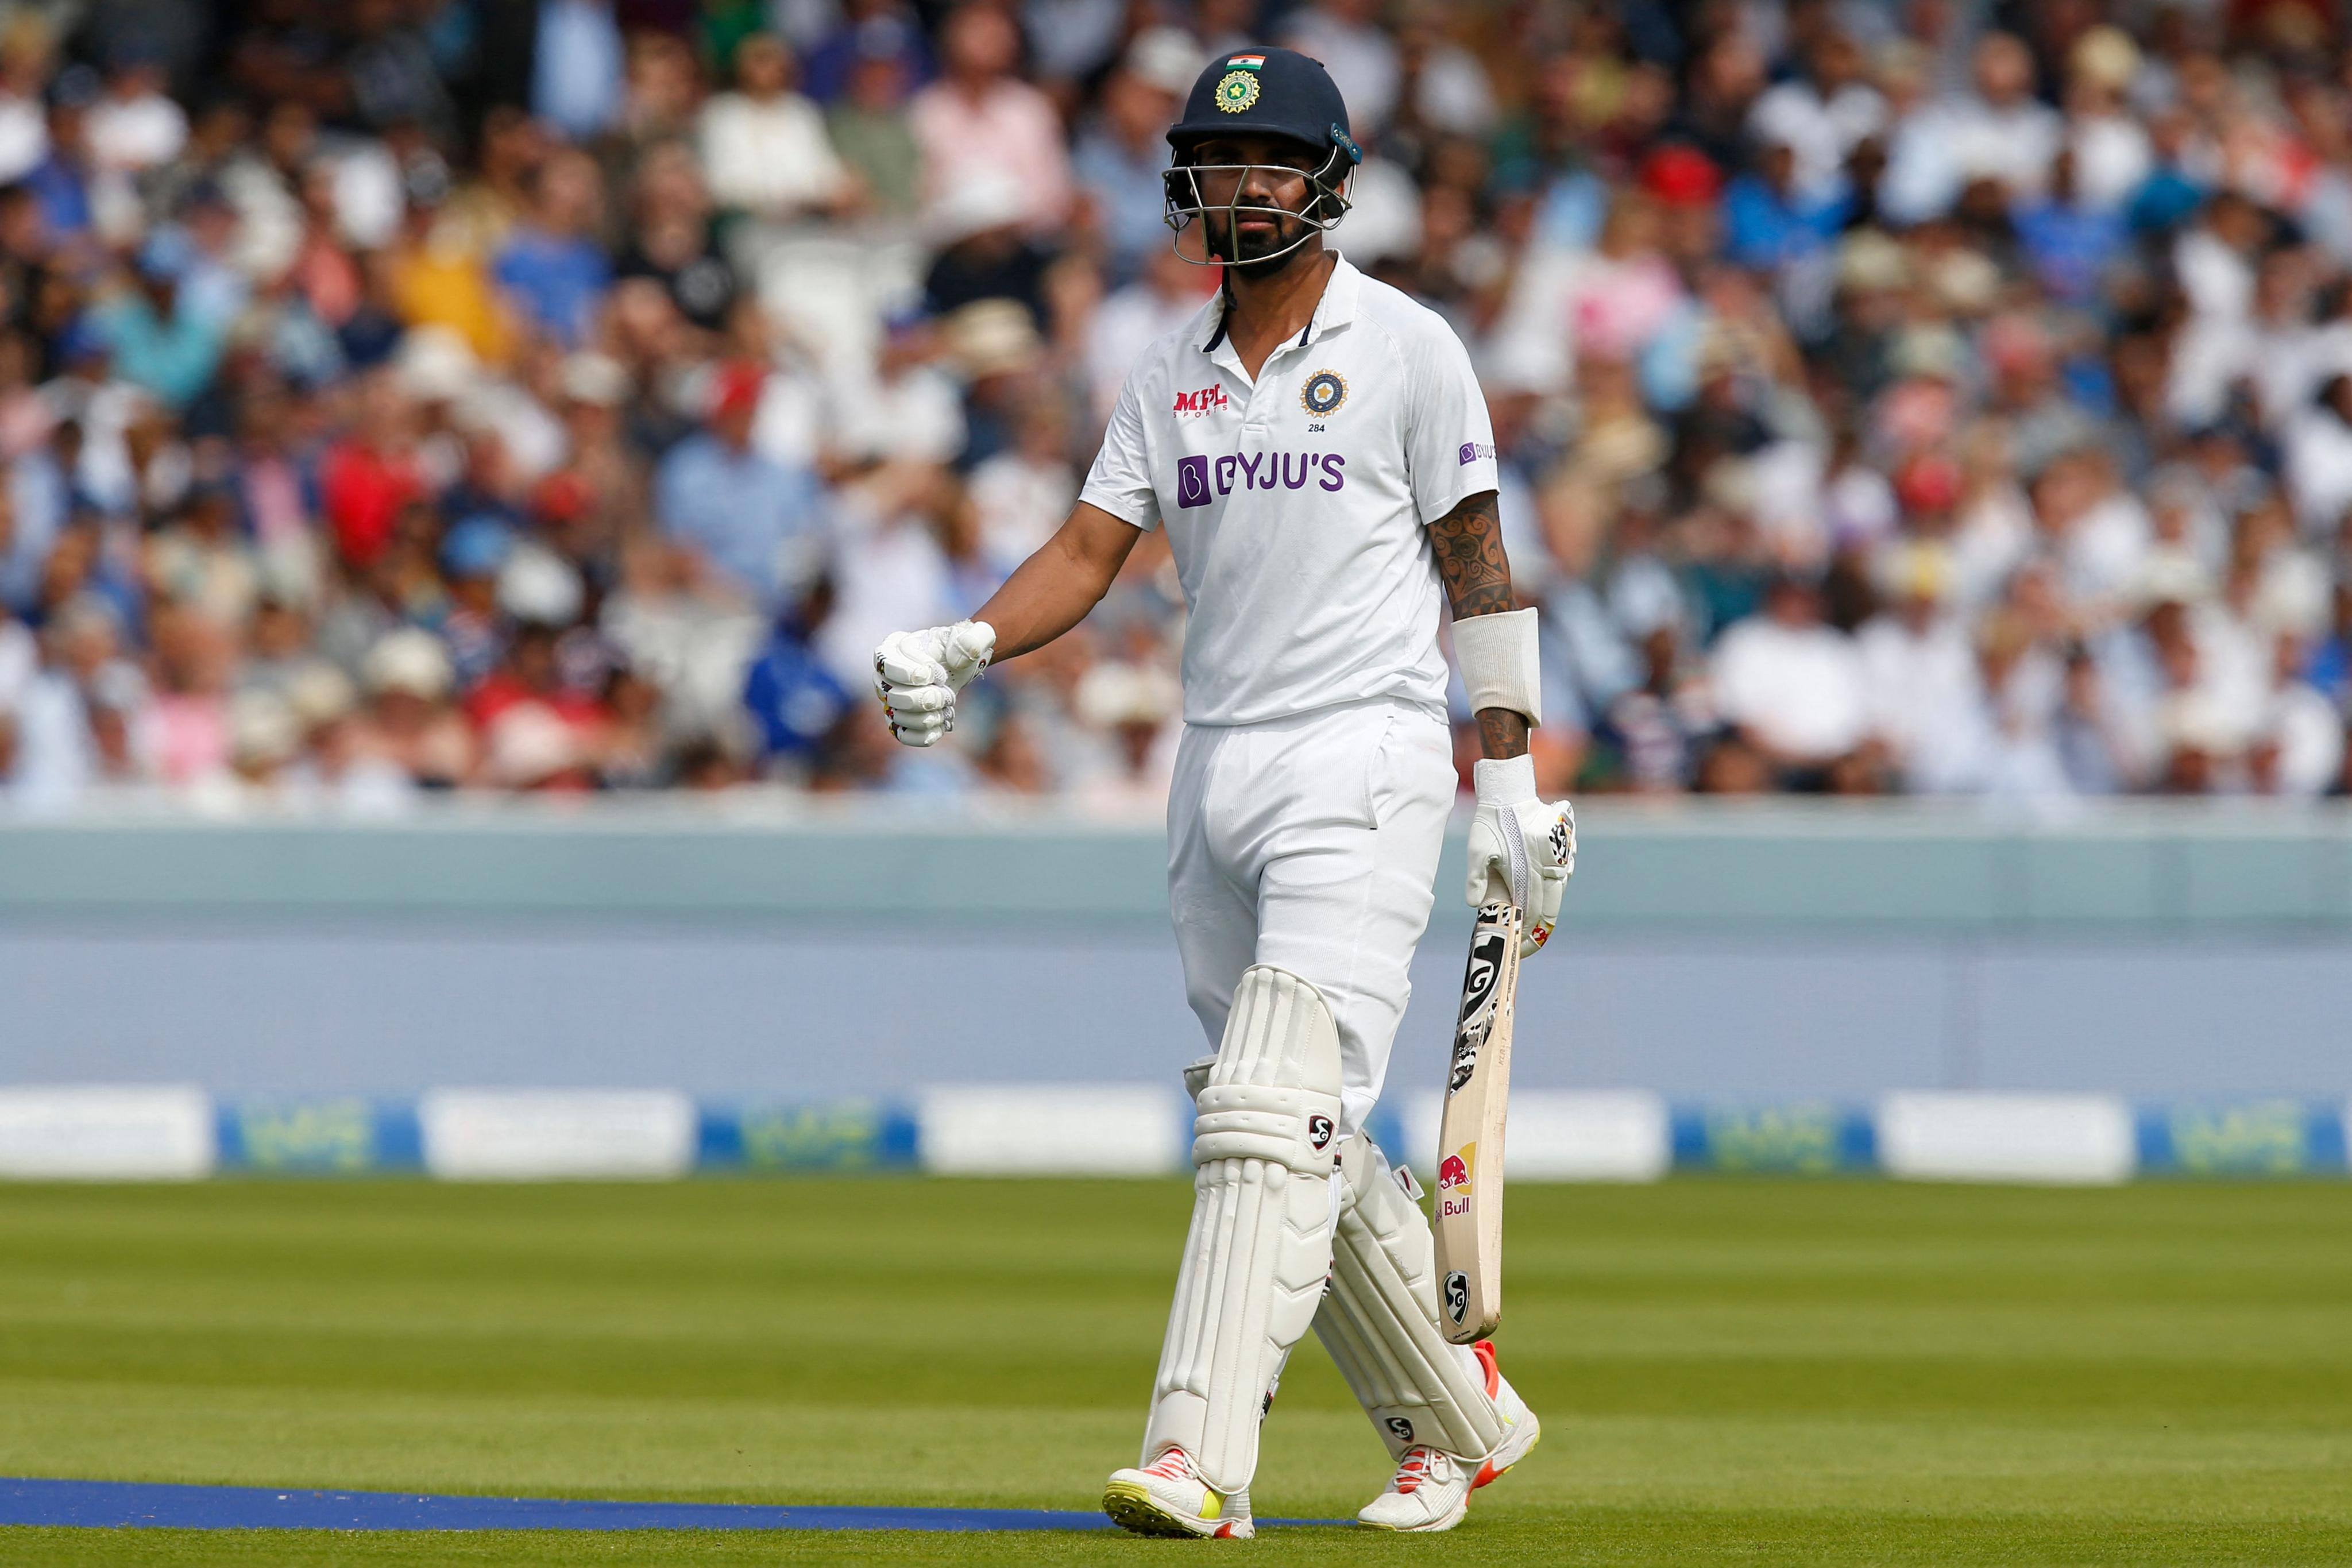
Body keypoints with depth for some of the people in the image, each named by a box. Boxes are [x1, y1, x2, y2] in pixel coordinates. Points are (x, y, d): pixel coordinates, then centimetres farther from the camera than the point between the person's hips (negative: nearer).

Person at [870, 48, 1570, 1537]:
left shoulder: (1407, 349, -2)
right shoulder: (1171, 371, 13)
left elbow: (1478, 564, -1)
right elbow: (1091, 549, 7)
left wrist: (1509, 782, -4)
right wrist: (960, 650, -12)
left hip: (1366, 758, -7)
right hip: (1218, 769, 7)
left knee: (1275, 1108, -18)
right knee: (1307, 1143, 10)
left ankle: (1200, 1458, -27)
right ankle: (1461, 1422, 25)